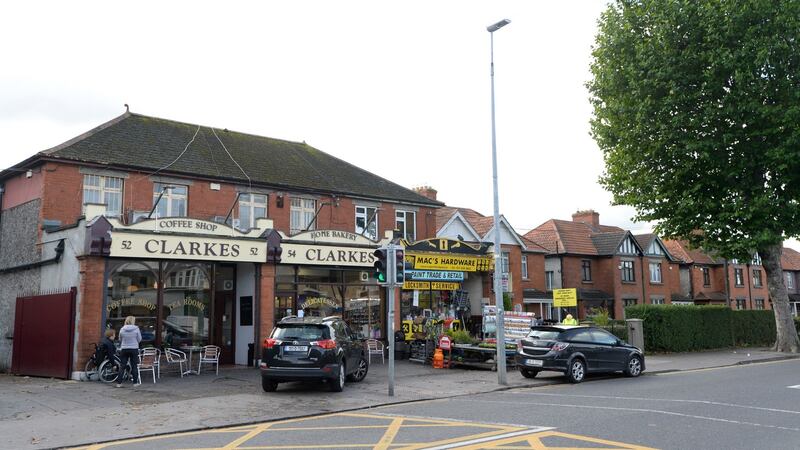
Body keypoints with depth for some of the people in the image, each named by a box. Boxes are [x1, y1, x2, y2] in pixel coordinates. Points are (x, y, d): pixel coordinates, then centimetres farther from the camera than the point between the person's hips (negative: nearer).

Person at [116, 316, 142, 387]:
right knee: (134, 366, 7)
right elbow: (139, 339, -1)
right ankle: (135, 382, 11)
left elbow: (120, 340, 7)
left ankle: (119, 383, 7)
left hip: (124, 349, 1)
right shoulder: (136, 329, -8)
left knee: (122, 366, 7)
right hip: (134, 349, -1)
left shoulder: (122, 329, -3)